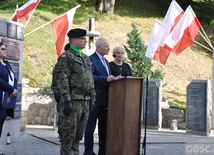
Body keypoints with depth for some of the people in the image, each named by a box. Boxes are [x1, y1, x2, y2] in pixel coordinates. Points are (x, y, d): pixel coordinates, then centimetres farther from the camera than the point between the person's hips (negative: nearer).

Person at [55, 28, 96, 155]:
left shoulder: (86, 58, 20)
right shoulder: (66, 57, -5)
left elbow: (91, 80, 21)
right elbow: (62, 80, -13)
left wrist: (92, 98, 14)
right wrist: (67, 100, -19)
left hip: (85, 101, 7)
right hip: (73, 100, -7)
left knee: (79, 134, 11)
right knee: (69, 134, -4)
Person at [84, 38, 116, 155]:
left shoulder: (106, 61, 20)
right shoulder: (91, 59, -10)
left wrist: (113, 79, 3)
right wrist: (106, 79, -24)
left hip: (105, 98, 9)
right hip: (95, 98, -9)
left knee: (104, 125, 12)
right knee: (91, 125, -1)